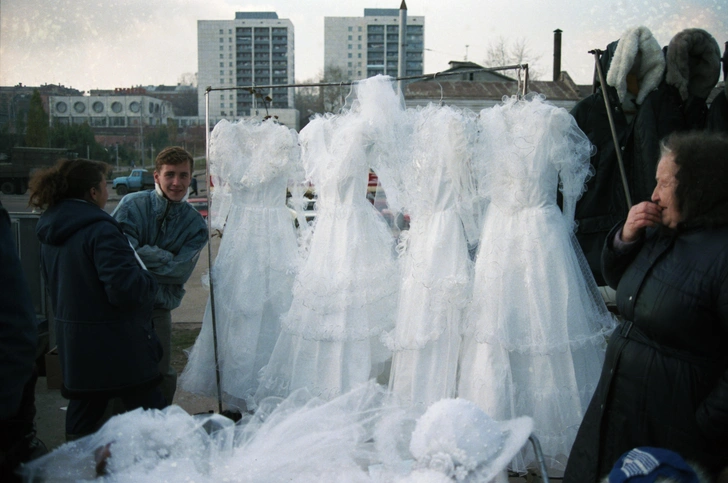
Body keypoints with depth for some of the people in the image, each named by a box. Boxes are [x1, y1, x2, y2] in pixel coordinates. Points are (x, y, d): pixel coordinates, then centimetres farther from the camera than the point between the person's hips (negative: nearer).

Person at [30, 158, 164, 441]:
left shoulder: (50, 233, 7)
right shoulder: (100, 230, -20)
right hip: (117, 346, -8)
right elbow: (125, 288, -26)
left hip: (73, 346, 9)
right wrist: (150, 283, -7)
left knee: (81, 421, 19)